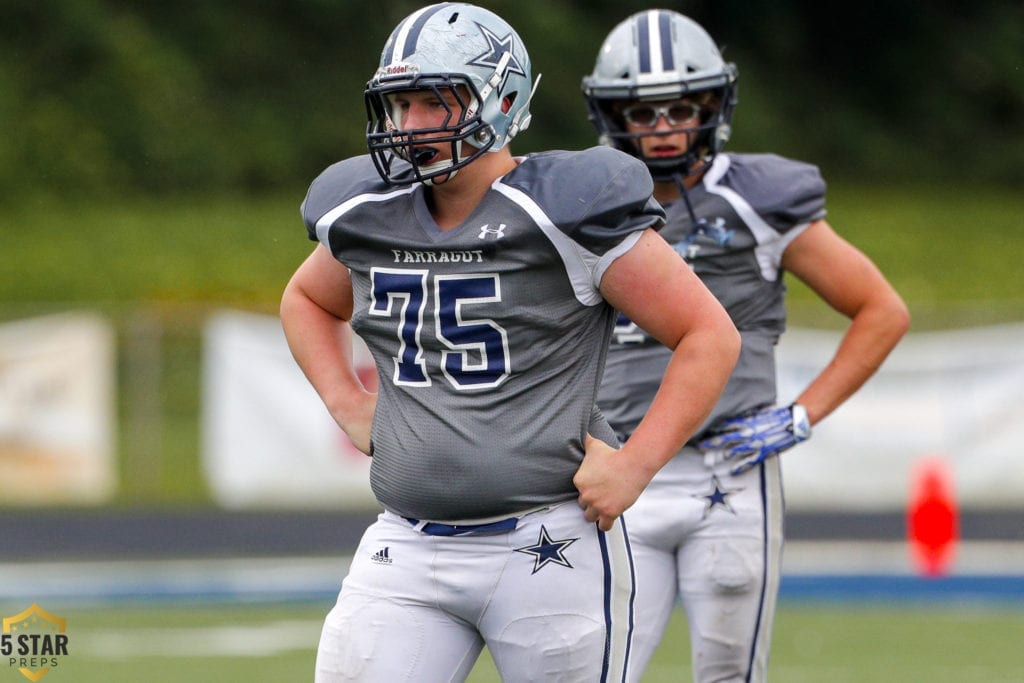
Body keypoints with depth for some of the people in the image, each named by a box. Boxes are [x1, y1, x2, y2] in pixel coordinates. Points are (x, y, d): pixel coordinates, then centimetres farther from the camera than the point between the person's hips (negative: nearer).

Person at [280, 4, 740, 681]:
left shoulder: (564, 213, -10)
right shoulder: (363, 216, 7)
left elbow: (711, 337, -7)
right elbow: (308, 301, 31)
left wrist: (633, 466, -13)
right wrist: (346, 403, 14)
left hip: (548, 546, -5)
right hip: (408, 548, 5)